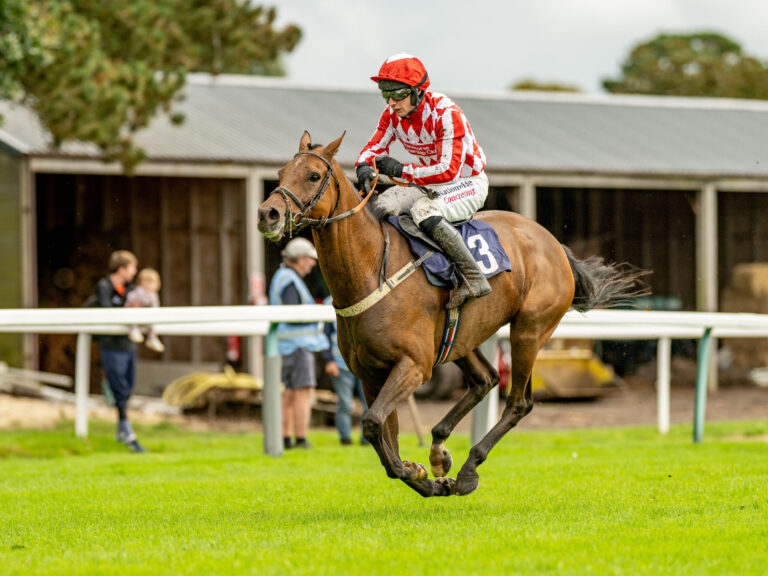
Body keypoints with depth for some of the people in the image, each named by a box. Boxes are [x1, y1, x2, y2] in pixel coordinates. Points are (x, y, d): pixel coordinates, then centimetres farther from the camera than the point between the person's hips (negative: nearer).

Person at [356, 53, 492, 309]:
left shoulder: (445, 112, -28)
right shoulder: (393, 114, -6)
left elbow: (449, 170, -32)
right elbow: (373, 148, 0)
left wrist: (401, 170, -33)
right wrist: (364, 167, -25)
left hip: (468, 182, -7)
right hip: (430, 182, 7)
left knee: (423, 211, -34)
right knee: (381, 205, -14)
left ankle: (473, 278, -27)